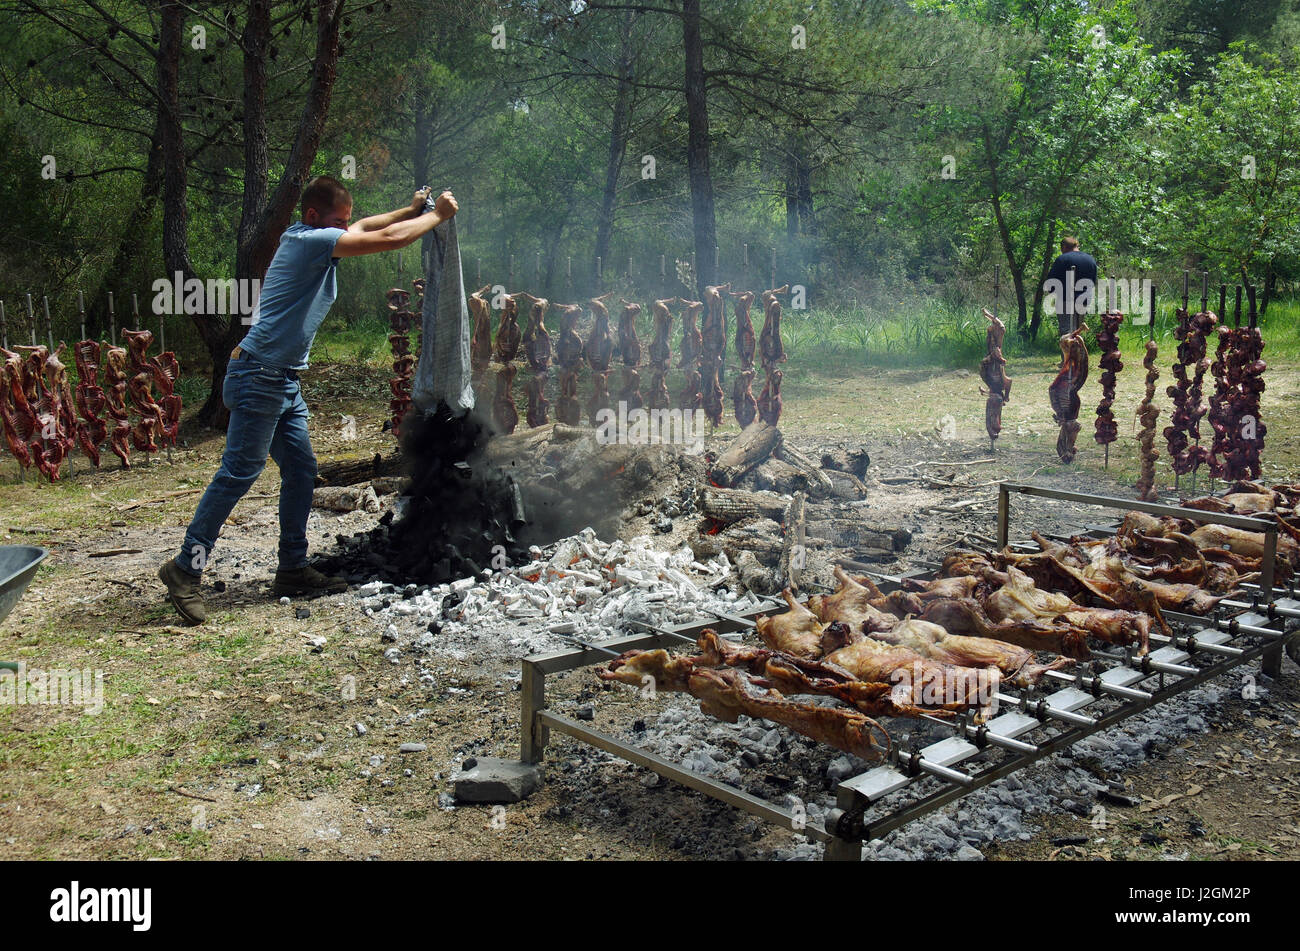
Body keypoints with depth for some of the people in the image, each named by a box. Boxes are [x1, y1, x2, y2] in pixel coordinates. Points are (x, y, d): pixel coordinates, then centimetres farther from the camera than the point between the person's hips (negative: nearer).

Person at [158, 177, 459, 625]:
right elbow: (387, 240, -15)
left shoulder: (313, 239, 15)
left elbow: (365, 226, 32)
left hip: (284, 381, 10)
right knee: (238, 473, -9)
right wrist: (437, 216, -2)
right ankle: (185, 567, -2)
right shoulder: (309, 240, -13)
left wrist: (412, 211, 22)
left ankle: (293, 569, 16)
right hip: (259, 376, -10)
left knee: (301, 470, 10)